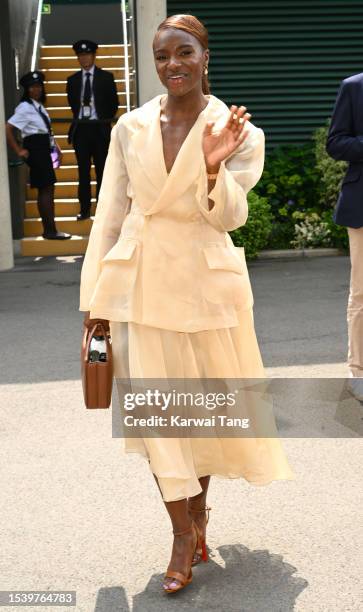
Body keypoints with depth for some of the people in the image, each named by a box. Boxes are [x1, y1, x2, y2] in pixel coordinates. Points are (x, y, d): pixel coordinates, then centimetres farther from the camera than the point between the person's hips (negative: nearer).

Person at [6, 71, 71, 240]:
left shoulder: (39, 106, 12)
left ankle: (49, 229, 18)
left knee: (47, 189, 11)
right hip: (35, 150, -9)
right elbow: (7, 129, -19)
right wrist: (19, 150, -14)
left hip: (45, 150, 9)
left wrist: (56, 148, 13)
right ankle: (50, 230, -4)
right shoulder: (25, 108, -13)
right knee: (46, 189, -8)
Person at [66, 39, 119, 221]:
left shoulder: (106, 77, 3)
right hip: (80, 129, 2)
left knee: (101, 170, 2)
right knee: (83, 172, 3)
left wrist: (105, 120, 3)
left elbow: (113, 103, 5)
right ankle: (85, 210, 7)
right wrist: (78, 118, 13)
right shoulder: (73, 80, 9)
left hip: (99, 128, -2)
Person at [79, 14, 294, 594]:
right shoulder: (131, 128, 2)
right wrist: (95, 300, 3)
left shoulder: (238, 131, -4)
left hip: (204, 281, -1)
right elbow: (109, 215, 4)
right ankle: (185, 532, 16)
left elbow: (229, 216, -13)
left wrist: (214, 169, -32)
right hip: (139, 281, 1)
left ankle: (199, 502, 40)